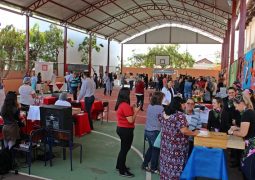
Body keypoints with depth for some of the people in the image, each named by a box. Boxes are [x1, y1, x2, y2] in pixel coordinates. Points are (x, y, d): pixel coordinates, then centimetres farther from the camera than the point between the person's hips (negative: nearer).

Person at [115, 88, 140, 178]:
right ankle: (122, 171, 16)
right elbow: (131, 120, -23)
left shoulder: (120, 104, 5)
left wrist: (131, 109, 7)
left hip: (121, 128, 10)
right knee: (125, 149, 3)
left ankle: (119, 166, 37)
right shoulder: (125, 105, -24)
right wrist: (136, 111, -13)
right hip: (126, 130, -9)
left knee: (123, 148, 23)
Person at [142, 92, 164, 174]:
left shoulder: (149, 106, 4)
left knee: (151, 147, 23)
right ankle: (153, 168, 20)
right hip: (155, 132, -7)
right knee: (156, 150, 9)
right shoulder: (160, 108, -18)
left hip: (147, 130, 7)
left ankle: (145, 164, 31)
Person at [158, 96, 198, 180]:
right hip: (177, 147, -7)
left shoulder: (164, 113, 4)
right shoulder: (180, 115, -19)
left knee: (166, 164, 16)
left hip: (165, 144, 7)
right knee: (175, 165, 4)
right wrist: (194, 133, -9)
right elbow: (183, 130, -25)